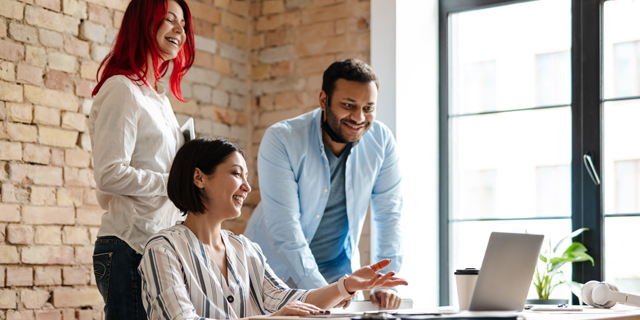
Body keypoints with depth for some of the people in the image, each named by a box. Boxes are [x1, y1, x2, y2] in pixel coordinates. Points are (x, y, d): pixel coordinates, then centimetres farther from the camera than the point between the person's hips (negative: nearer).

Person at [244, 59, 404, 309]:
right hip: (274, 269, -2)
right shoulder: (281, 140, -18)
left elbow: (388, 214, -1)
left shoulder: (381, 141, -7)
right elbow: (284, 227, -23)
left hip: (337, 272, 2)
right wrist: (319, 291, -28)